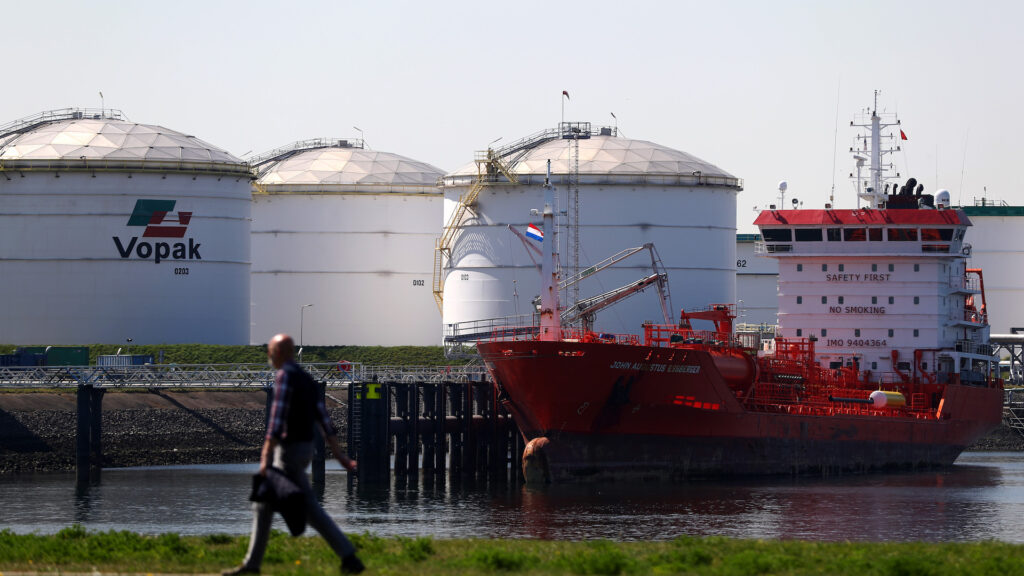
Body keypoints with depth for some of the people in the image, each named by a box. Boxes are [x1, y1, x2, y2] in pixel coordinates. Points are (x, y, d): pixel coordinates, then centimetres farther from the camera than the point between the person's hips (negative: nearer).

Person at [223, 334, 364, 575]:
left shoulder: (285, 376, -15)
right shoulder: (306, 379, 14)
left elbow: (277, 419, -23)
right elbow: (323, 419, 12)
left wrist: (266, 458, -25)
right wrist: (339, 455, 10)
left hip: (290, 451, -10)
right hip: (304, 448, 10)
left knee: (310, 510, -7)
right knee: (262, 504, 11)